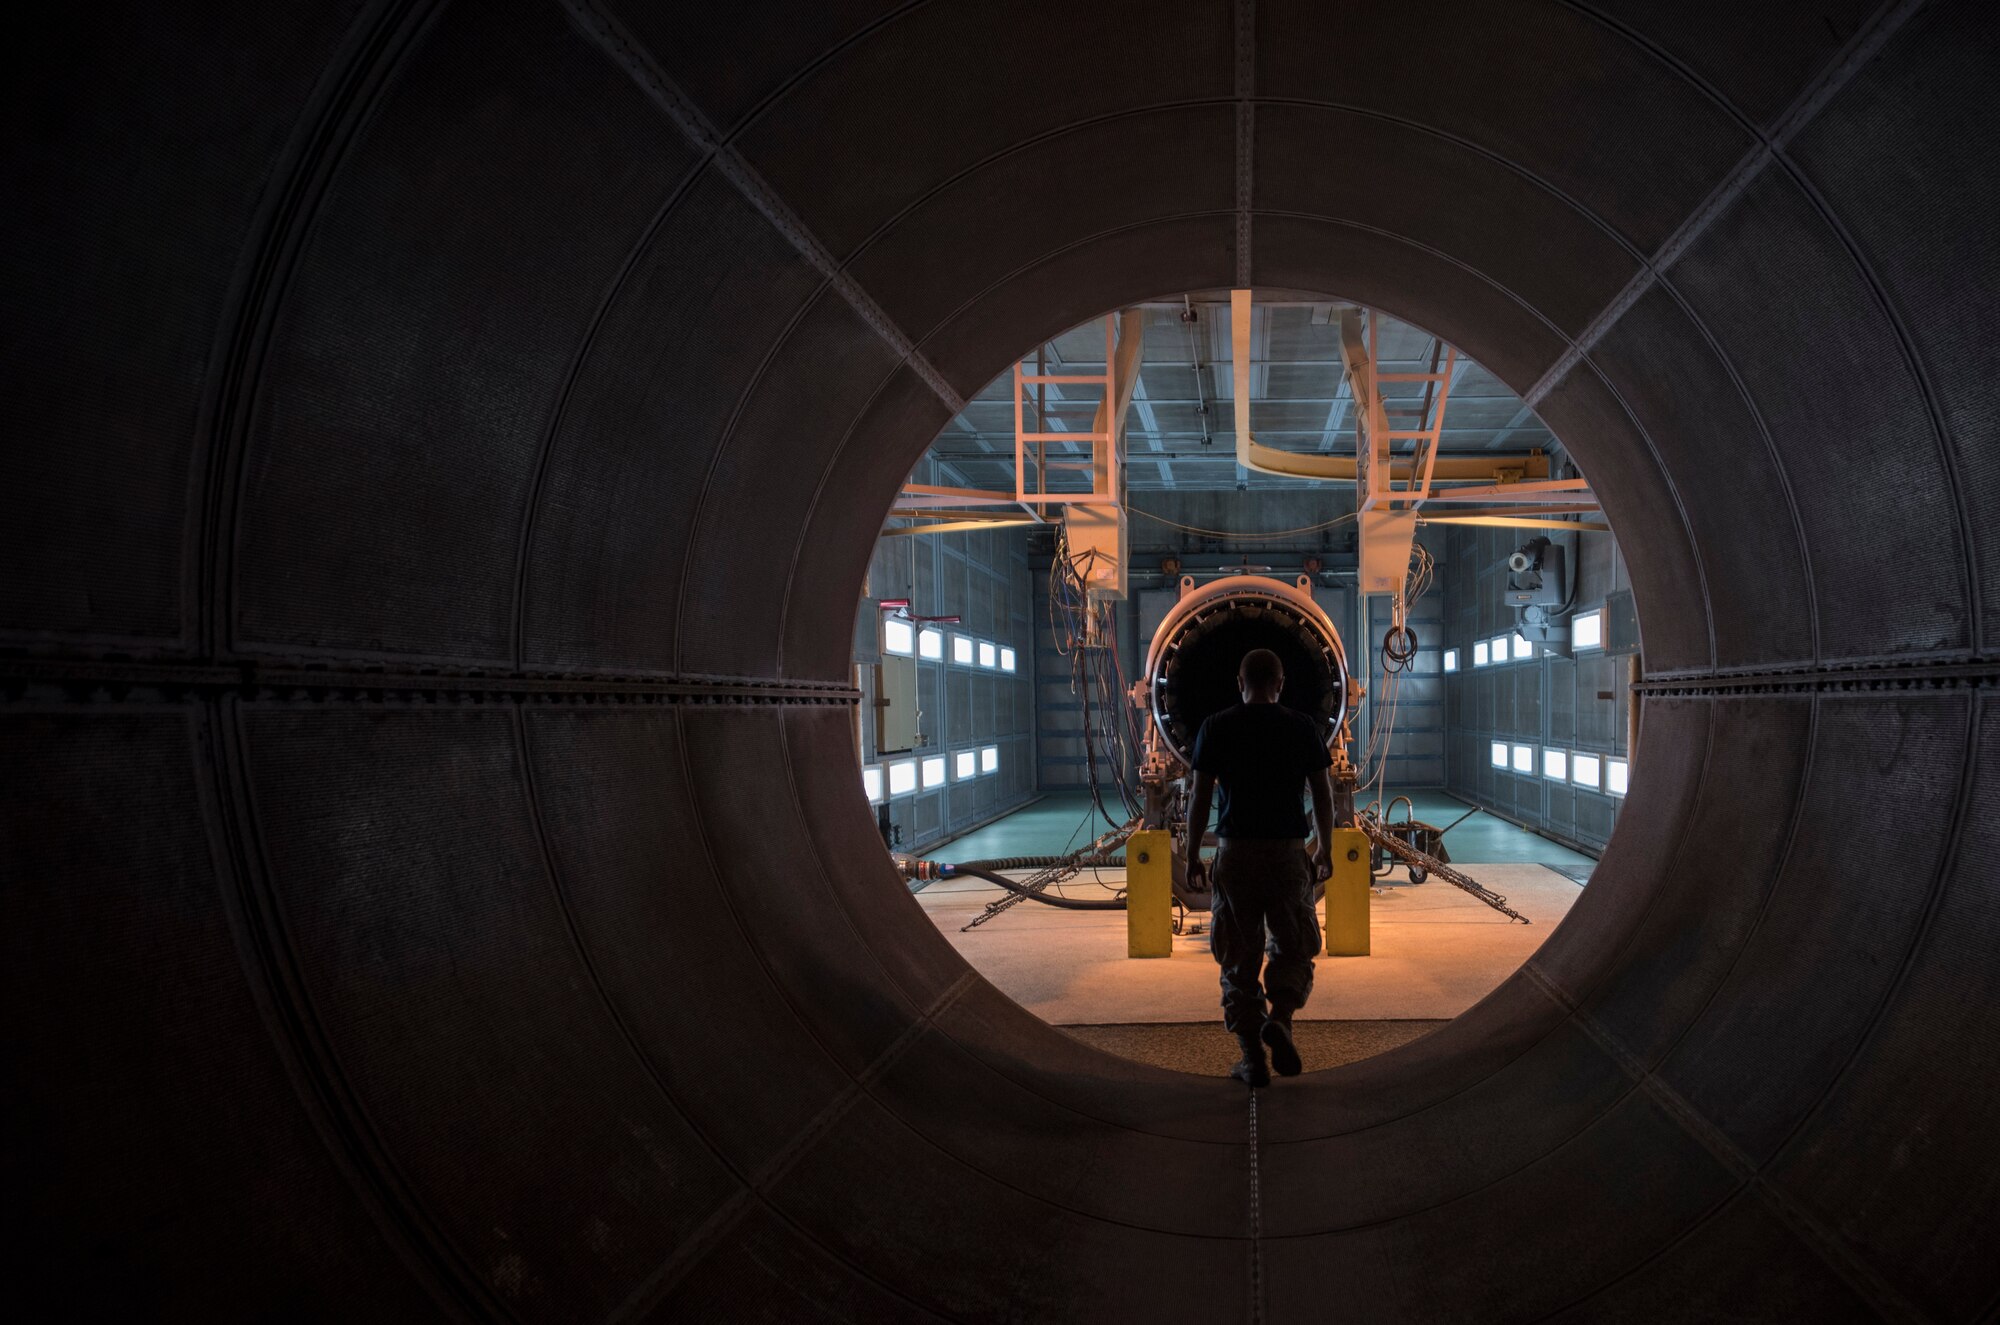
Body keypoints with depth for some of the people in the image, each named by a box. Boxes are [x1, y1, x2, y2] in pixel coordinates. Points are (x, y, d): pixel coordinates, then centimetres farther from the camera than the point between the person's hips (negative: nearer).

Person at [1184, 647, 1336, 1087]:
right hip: (1289, 852, 1)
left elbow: (1200, 798, -4)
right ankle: (1279, 1020, -9)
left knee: (1239, 959, 9)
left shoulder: (1217, 728, -2)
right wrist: (1324, 849, 17)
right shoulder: (1303, 727, 1)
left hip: (1236, 852, 0)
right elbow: (1323, 795, 4)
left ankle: (1253, 1059, 8)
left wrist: (1193, 857, 5)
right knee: (1294, 949, 16)